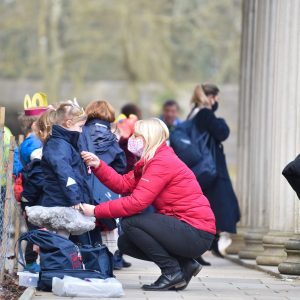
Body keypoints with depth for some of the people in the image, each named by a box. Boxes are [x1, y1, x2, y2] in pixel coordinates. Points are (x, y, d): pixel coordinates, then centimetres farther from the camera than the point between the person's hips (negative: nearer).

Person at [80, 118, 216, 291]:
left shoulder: (163, 162, -16)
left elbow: (137, 202, -23)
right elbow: (123, 185, 5)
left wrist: (96, 211, -19)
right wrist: (98, 165, -4)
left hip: (197, 234, -10)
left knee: (130, 222, -16)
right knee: (125, 243, 10)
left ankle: (172, 272, -7)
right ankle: (185, 265, 11)